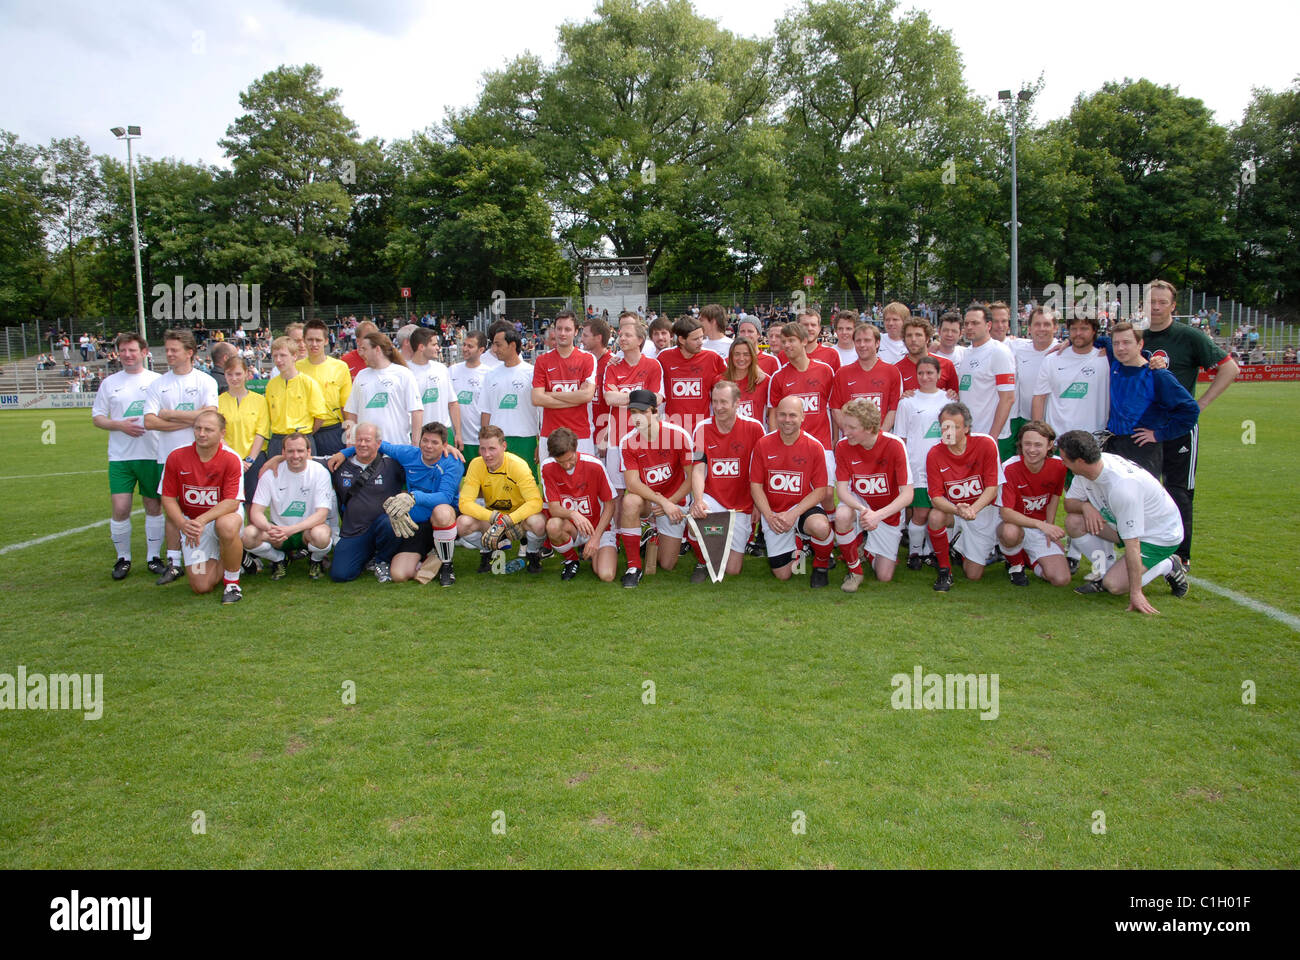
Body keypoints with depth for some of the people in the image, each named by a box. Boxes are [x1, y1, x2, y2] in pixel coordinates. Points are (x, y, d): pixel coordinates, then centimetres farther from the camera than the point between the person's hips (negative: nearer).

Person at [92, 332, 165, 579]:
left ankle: (154, 556, 18)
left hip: (152, 454, -1)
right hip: (120, 456, 1)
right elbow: (97, 417, 10)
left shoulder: (157, 381, 5)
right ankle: (123, 558, 12)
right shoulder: (110, 382, 9)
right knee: (120, 508, -5)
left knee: (154, 506, 6)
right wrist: (120, 425, -8)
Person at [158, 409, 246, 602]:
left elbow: (232, 502, -20)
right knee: (201, 586, -8)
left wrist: (202, 520, -34)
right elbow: (168, 498, -3)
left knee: (227, 526, -42)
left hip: (223, 515, -2)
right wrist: (183, 524, -21)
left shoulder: (231, 459, -16)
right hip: (192, 521, 2)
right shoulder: (176, 457, -9)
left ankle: (232, 582, -17)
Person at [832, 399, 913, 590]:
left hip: (889, 512, -1)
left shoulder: (894, 445, -24)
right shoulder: (843, 446, -16)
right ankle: (855, 571, -12)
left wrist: (878, 515, -40)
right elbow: (842, 488, -16)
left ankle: (867, 550, 31)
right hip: (859, 503, 1)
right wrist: (862, 509, -37)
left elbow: (907, 494, -25)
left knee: (884, 576, -5)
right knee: (842, 515, -37)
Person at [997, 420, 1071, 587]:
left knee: (1061, 579, -14)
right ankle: (1015, 564, -5)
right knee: (1010, 532, -42)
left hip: (1041, 527, 4)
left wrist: (1050, 528, -2)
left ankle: (1028, 558, 19)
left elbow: (1054, 497, 9)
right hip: (1015, 523, -4)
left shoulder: (1058, 466, -9)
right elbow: (1006, 512, -27)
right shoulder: (1009, 468, -21)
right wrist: (1041, 525, -39)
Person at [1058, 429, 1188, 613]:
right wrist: (1085, 505, -24)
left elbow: (1132, 544, -35)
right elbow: (1069, 503, 2)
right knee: (1073, 521, -13)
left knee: (1114, 585, -19)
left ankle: (1169, 567, 5)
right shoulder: (1088, 466, -13)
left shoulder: (1121, 486, -37)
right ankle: (1104, 572, 3)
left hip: (1161, 536, -7)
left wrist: (1135, 593, -32)